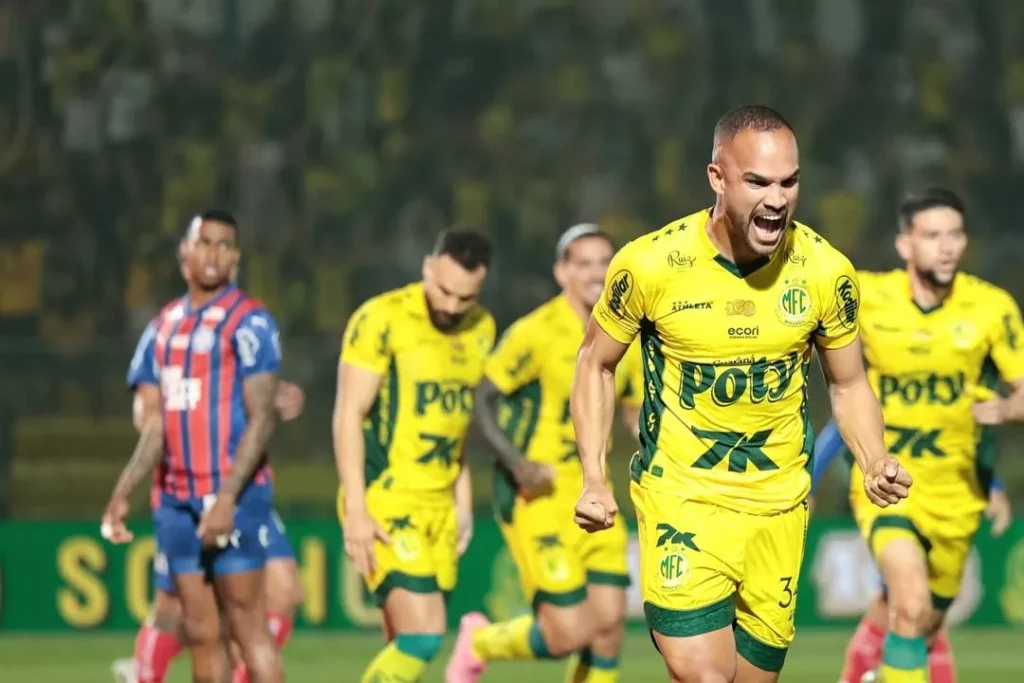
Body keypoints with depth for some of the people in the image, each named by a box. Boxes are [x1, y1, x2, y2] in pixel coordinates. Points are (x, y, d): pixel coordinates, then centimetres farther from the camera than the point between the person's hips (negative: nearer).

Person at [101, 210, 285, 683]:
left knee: (247, 628, -8)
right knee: (200, 634, 7)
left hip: (234, 496, -6)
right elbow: (155, 425, 16)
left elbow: (261, 419, -11)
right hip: (177, 499, 6)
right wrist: (122, 494, 4)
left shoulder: (248, 322, -5)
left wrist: (227, 498, -20)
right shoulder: (164, 327, 15)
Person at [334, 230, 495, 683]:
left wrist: (463, 504, 18)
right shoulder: (382, 319, -11)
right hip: (386, 504, -7)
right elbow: (348, 416, -12)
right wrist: (355, 512, -16)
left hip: (439, 506, 7)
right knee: (423, 636, -17)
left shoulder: (480, 330, 11)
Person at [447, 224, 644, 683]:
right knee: (568, 634, -10)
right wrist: (517, 464, -23)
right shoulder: (537, 333, -13)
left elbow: (637, 410, 18)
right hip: (536, 496, -6)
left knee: (609, 623, -3)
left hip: (592, 495, 6)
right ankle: (479, 643, 19)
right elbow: (484, 400, -9)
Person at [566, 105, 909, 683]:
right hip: (681, 498, -3)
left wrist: (876, 465, -12)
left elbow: (848, 385, 7)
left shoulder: (826, 271, -8)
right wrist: (594, 479, -7)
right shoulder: (650, 265, -14)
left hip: (780, 506, 3)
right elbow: (596, 364, 2)